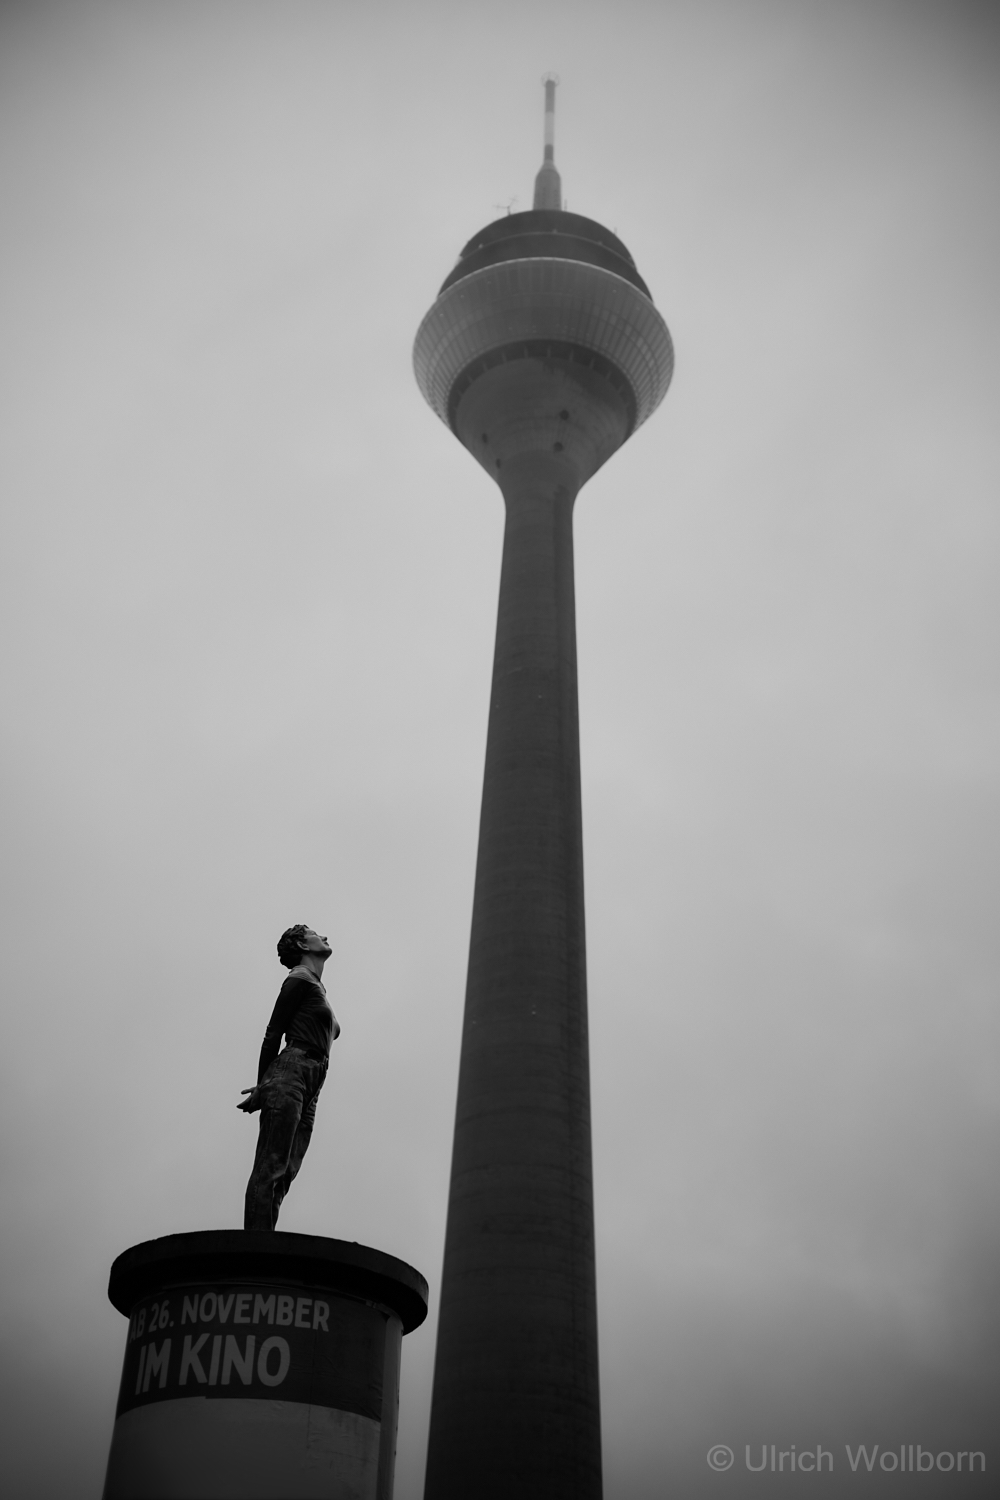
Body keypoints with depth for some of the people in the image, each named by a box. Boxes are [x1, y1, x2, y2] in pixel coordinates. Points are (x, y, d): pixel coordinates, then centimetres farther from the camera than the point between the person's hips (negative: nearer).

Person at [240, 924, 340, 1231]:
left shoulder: (317, 987, 26)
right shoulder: (300, 979, 2)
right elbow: (273, 1034, -2)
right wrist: (263, 1085, -3)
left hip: (309, 1092, 8)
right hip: (290, 1074, -8)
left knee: (284, 1174, -1)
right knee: (270, 1169, -14)